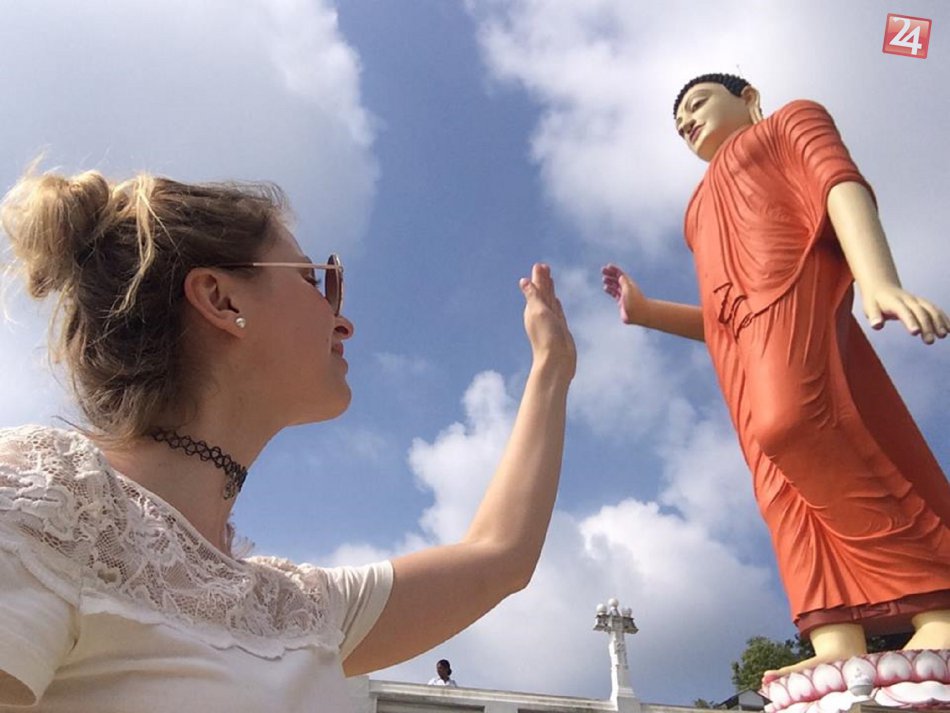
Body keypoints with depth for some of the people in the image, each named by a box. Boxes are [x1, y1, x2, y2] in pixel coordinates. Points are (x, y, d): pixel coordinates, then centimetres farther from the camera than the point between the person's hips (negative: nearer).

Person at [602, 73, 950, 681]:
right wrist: (644, 311, 18)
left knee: (793, 420, -32)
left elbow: (842, 183, 0)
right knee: (780, 480, -16)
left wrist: (880, 280, -19)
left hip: (794, 288, -6)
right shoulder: (706, 208, 39)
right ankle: (840, 647, -28)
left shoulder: (792, 120, 24)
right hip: (737, 337, 6)